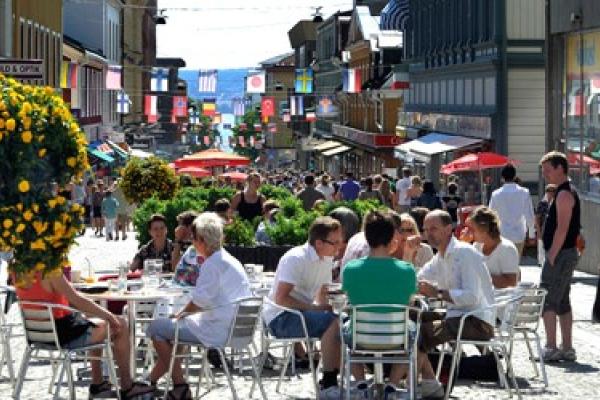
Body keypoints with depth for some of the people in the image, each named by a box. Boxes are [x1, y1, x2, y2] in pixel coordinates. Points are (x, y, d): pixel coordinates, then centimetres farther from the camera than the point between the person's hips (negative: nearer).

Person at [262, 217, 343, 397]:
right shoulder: (296, 258, -16)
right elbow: (280, 298, -23)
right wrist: (312, 307, -26)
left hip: (303, 313, 9)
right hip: (280, 318, -9)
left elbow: (321, 298, 17)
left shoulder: (326, 259, 10)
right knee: (333, 323, -29)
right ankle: (328, 385, -24)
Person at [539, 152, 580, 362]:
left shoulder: (564, 194, -15)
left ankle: (551, 348, -10)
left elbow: (562, 229, -22)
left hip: (560, 255, -10)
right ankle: (567, 349, 14)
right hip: (567, 254, 10)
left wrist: (551, 256, -20)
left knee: (547, 301, -8)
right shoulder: (568, 192, 16)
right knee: (562, 303, 11)